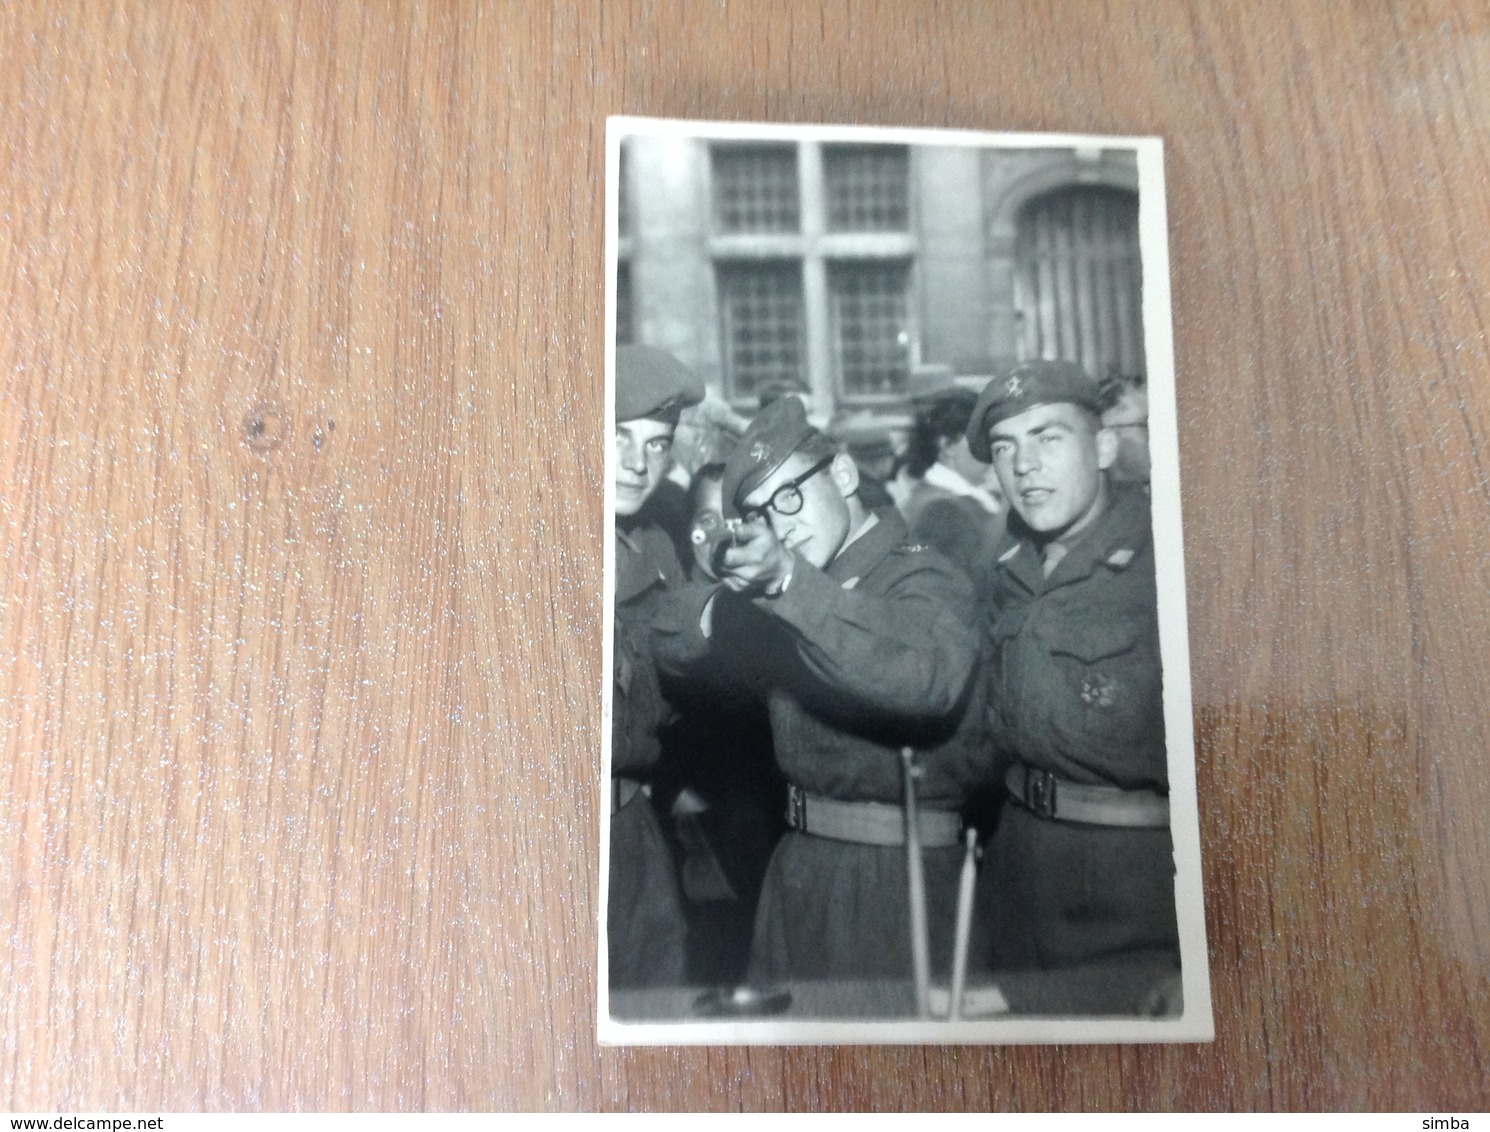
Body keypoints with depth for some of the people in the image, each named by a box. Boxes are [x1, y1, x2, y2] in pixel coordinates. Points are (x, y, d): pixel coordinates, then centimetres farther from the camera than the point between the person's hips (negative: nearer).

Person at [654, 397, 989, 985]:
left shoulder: (921, 576, -12)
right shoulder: (801, 586, 10)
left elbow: (929, 677, -35)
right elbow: (670, 639, 8)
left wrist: (790, 581, -41)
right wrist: (724, 604, -14)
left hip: (892, 870, -7)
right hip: (797, 854, 7)